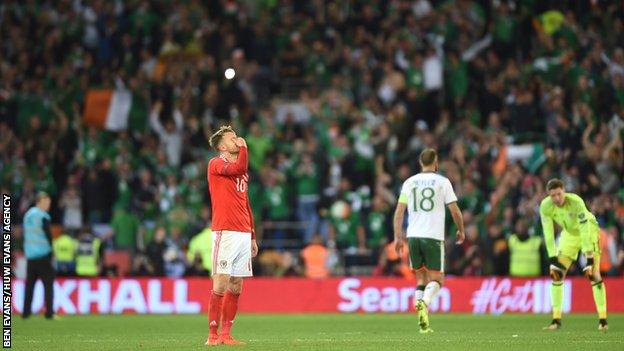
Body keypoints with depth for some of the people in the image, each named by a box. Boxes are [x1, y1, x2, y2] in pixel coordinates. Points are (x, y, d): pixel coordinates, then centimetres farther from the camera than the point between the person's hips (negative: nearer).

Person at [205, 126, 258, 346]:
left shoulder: (242, 172, 21)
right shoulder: (216, 164, -2)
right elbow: (239, 168, -23)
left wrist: (252, 236, 22)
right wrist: (243, 147, -6)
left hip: (243, 234, 7)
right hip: (225, 232, -7)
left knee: (236, 287, 5)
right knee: (221, 284, -10)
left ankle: (225, 334, 9)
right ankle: (213, 335, -8)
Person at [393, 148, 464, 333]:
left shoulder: (409, 182, 9)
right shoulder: (442, 181, 0)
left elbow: (399, 211, 5)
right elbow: (455, 210, 0)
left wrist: (398, 237, 9)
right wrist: (461, 231, 16)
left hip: (413, 236, 3)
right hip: (433, 236, -3)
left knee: (421, 278, 14)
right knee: (436, 279, 3)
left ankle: (423, 324, 4)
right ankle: (424, 303, -28)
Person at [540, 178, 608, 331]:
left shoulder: (576, 202, -36)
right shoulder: (545, 207, -24)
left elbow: (585, 232, -36)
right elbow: (548, 234, -18)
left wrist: (589, 260, -39)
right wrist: (553, 260, -23)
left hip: (589, 231, -4)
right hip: (569, 233, 4)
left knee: (593, 274, -16)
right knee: (556, 273, -5)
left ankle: (603, 319, -12)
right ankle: (556, 319, 2)